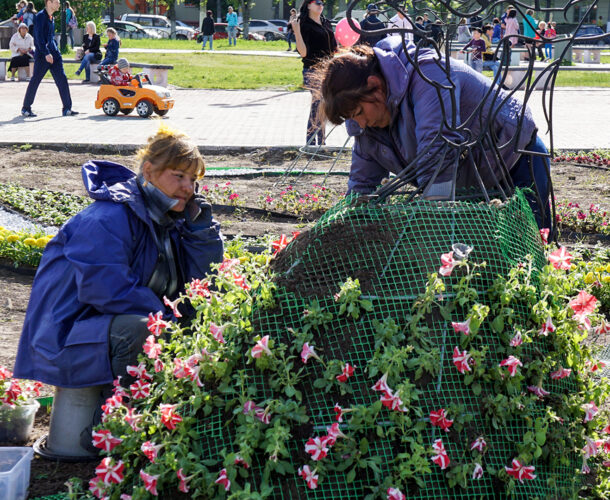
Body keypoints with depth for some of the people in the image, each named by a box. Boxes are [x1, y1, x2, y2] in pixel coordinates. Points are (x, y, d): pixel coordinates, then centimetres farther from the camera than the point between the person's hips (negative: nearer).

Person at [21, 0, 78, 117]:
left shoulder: (51, 18, 15)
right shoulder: (40, 16, -10)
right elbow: (39, 37, -17)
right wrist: (46, 53, -23)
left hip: (53, 54, 8)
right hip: (42, 55, -8)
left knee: (62, 79, 0)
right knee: (35, 80, -1)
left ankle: (67, 109, 1)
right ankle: (26, 108, 10)